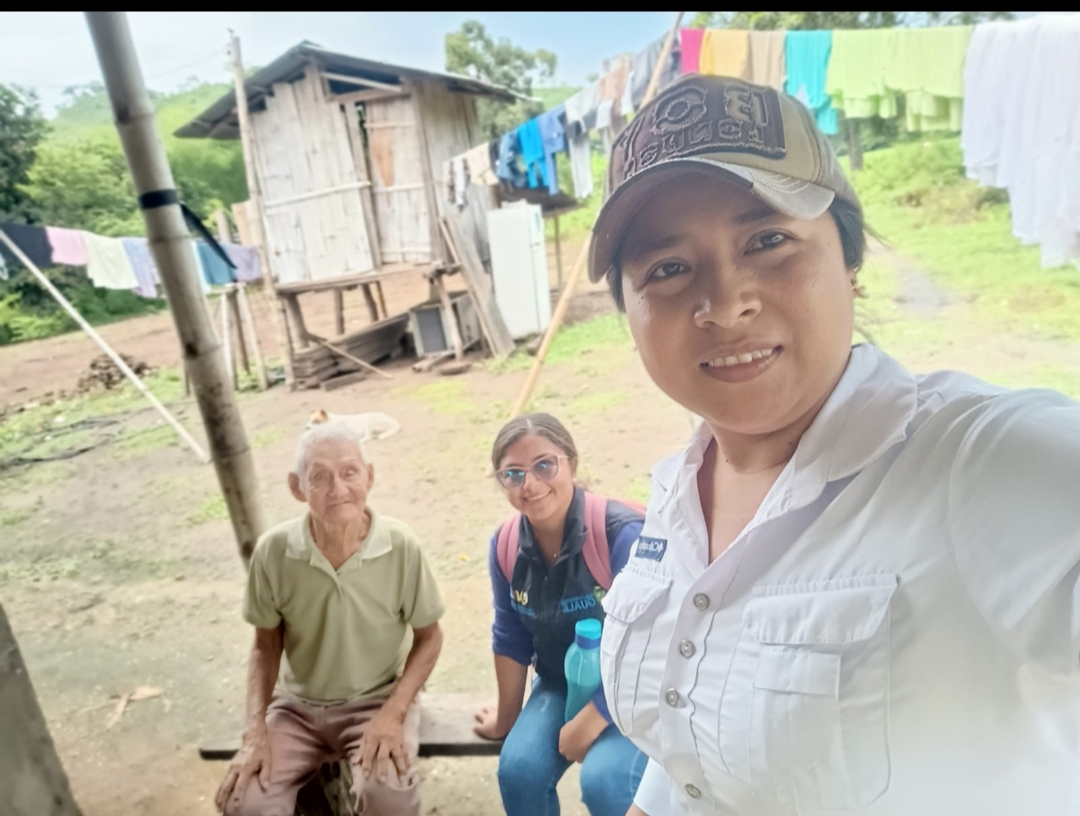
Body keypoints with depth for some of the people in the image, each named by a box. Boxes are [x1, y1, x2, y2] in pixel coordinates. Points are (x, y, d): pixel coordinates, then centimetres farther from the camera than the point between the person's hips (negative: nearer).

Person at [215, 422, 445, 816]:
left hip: (377, 700, -2)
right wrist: (255, 731, -10)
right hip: (298, 705, 3)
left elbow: (428, 638, -5)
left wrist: (392, 714, -17)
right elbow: (266, 646, 1)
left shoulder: (402, 546, -20)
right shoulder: (273, 551, -15)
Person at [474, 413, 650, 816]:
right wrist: (508, 717, 12)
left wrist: (590, 721, -17)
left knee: (604, 781, -24)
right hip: (561, 684, 5)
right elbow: (511, 639, 3)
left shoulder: (622, 533, -28)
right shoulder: (506, 545, -11)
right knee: (519, 769, -14)